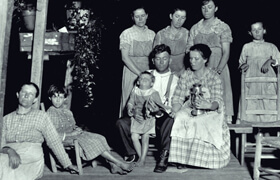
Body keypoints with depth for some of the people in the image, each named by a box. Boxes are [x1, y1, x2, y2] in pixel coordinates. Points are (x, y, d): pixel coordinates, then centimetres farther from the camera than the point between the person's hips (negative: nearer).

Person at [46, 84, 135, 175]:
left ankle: (113, 166, -17)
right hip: (65, 139, -8)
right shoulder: (50, 113, -9)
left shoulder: (68, 112, 16)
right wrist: (71, 134, -20)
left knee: (100, 138, -10)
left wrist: (77, 129, 0)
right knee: (93, 141, -22)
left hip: (74, 134, 8)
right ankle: (120, 163, -18)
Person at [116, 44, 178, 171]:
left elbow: (173, 107, -7)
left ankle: (163, 156, -22)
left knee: (170, 121, -37)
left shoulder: (174, 80, 1)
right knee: (121, 123, -21)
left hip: (162, 117, -3)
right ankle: (132, 154, -1)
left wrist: (159, 112, -28)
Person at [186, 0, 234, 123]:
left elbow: (226, 53, -3)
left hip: (218, 68, -2)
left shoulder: (223, 28, 4)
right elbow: (188, 51, 11)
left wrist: (218, 70, -17)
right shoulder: (194, 29, 14)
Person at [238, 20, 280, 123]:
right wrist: (243, 65, -2)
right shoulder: (247, 47, 18)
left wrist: (270, 61, -9)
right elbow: (241, 62, 21)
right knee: (251, 102, -12)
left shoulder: (271, 46, 17)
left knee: (268, 102, -11)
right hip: (251, 78, 0)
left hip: (267, 77, 0)